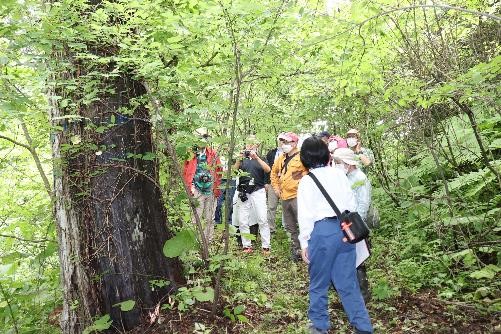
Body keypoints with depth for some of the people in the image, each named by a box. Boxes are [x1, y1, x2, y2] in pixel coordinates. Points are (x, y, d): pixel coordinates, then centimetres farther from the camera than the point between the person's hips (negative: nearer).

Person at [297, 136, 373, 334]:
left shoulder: (306, 181, -5)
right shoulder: (339, 173, 7)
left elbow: (305, 215, -7)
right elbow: (351, 204, 10)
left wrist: (304, 243, -1)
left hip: (322, 231, -4)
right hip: (344, 229, 5)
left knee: (319, 283, 12)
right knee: (347, 282, 11)